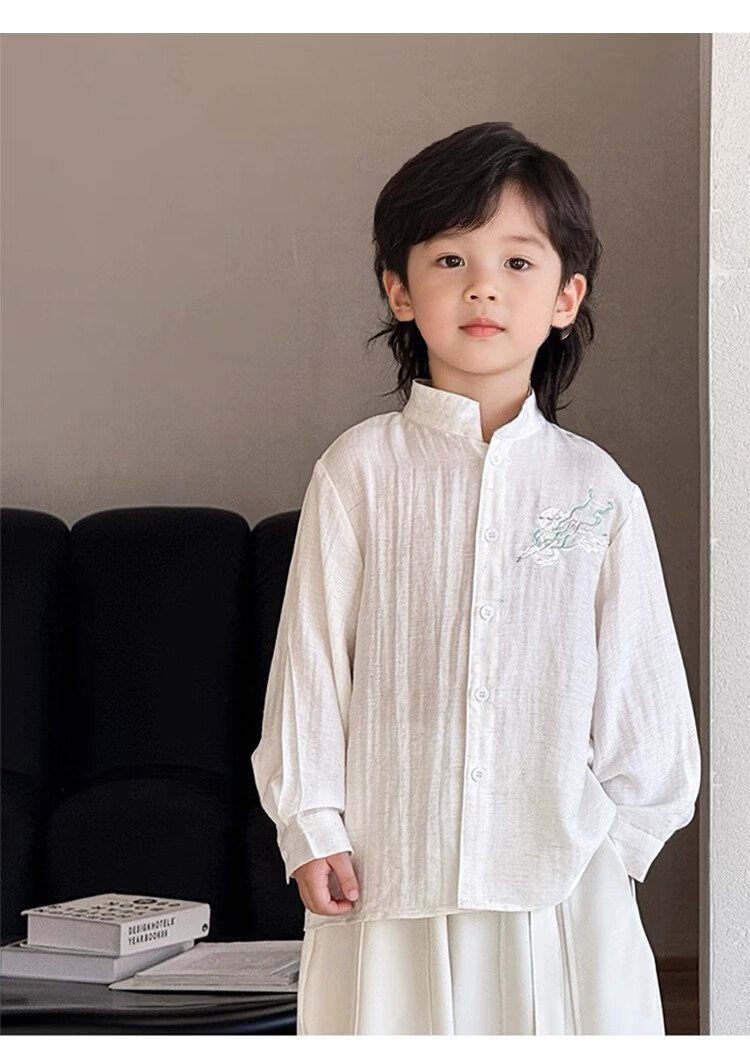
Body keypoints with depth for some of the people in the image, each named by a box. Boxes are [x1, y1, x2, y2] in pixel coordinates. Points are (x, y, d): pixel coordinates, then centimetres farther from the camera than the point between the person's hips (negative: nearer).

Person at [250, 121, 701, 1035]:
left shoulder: (598, 488, 3)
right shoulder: (361, 471, 0)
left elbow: (639, 681, 8)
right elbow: (310, 657, 2)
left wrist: (623, 832, 5)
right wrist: (311, 826, -1)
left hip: (557, 872, 1)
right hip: (389, 872, -1)